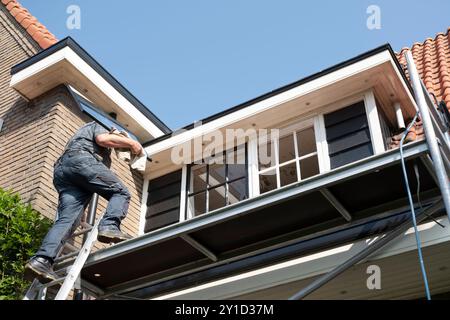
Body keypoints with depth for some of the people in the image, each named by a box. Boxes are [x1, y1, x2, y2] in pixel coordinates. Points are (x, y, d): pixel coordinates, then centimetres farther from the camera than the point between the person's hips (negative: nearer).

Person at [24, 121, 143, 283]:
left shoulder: (83, 133, 47)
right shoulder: (97, 125, 25)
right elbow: (102, 139, 1)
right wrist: (129, 142, 8)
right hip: (81, 159, -7)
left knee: (66, 219, -11)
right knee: (121, 192, -5)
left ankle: (42, 260, -30)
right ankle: (110, 226, -33)